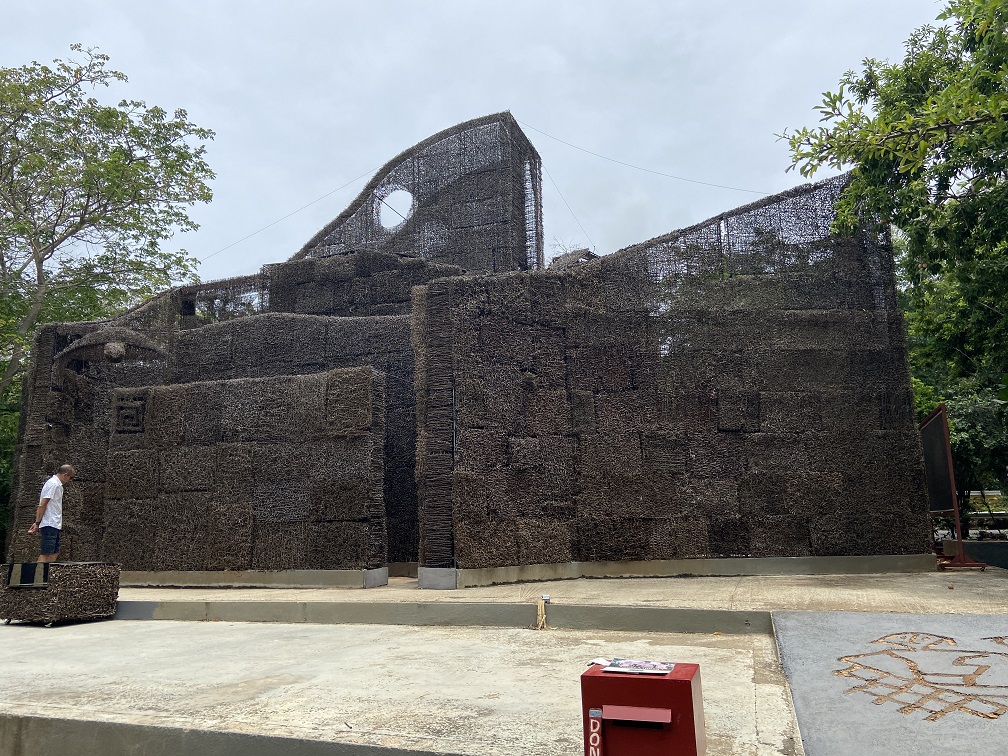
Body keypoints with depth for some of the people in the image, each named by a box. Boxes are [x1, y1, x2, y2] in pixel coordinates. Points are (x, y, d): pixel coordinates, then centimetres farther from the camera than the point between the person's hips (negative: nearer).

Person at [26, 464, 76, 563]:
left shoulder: (57, 484, 17)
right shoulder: (53, 484, -13)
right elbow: (42, 505, -17)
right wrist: (37, 523, -17)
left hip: (54, 525, 10)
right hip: (50, 525, -10)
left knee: (55, 553, 9)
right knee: (45, 554, -11)